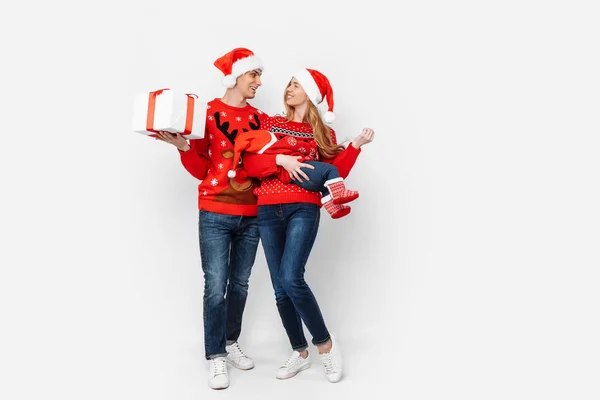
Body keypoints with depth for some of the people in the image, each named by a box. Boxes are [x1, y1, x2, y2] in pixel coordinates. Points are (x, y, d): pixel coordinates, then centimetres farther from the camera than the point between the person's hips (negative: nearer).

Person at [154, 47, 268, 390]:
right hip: (215, 214, -3)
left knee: (240, 283, 11)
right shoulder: (207, 113, -2)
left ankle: (232, 343, 28)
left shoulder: (260, 119, 9)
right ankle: (216, 357, 9)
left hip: (252, 216, 4)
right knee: (216, 286, -4)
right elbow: (202, 170, 0)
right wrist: (184, 146, -15)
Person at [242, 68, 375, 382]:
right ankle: (300, 352, 22)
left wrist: (356, 146, -5)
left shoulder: (323, 134, 10)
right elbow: (249, 164, 2)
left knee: (291, 278, -20)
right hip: (268, 211, 3)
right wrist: (280, 159, -15)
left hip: (304, 209, -3)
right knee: (280, 287, 4)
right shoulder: (269, 124, 14)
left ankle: (325, 342, 3)